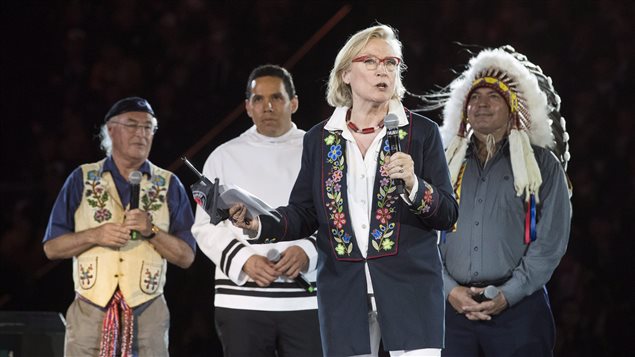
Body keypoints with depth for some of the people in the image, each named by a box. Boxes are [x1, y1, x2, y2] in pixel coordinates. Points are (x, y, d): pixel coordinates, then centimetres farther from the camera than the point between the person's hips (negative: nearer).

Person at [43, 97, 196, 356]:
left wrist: (152, 231, -12)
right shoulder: (82, 180, 9)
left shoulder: (168, 186, 9)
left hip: (147, 315, 0)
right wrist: (94, 235, -10)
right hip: (90, 313, 0)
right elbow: (52, 248, 6)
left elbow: (186, 257, 4)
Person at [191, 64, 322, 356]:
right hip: (241, 299, 0)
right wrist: (243, 260, -10)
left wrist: (308, 250, -13)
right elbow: (206, 225, 7)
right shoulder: (225, 157, 10)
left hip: (306, 298, 0)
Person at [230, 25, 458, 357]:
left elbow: (448, 215, 2)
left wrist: (413, 186, -17)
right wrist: (259, 224, -8)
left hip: (410, 288, -2)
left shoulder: (422, 132, 4)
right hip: (344, 290, 2)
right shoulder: (319, 138, 10)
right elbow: (304, 215, 10)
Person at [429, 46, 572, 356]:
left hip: (519, 308, -2)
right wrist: (449, 289, -6)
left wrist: (507, 295, -10)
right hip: (455, 307, 2)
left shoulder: (542, 164, 7)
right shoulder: (449, 165, 15)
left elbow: (551, 239, -1)